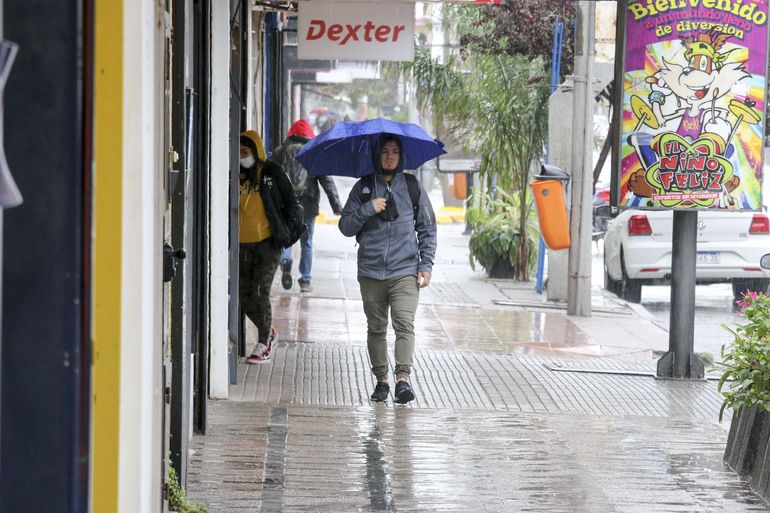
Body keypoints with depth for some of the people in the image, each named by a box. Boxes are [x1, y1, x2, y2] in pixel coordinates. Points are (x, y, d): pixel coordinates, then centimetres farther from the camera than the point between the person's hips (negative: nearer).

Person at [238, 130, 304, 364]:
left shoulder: (273, 173, -1)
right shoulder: (237, 176, 8)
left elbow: (291, 202, 3)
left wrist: (286, 232, -4)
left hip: (268, 243, -4)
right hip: (243, 245, 5)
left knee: (259, 292, -11)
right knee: (244, 296, 4)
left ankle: (263, 345, -2)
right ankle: (268, 332, 27)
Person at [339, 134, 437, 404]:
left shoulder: (412, 187, 8)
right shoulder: (363, 188, 8)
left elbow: (428, 229, 11)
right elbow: (345, 227, 6)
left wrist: (426, 265, 3)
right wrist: (367, 210, -11)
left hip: (405, 271, -2)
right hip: (371, 272, 2)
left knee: (404, 324, -16)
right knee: (376, 328, 6)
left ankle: (403, 377, -22)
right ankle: (381, 380, 14)